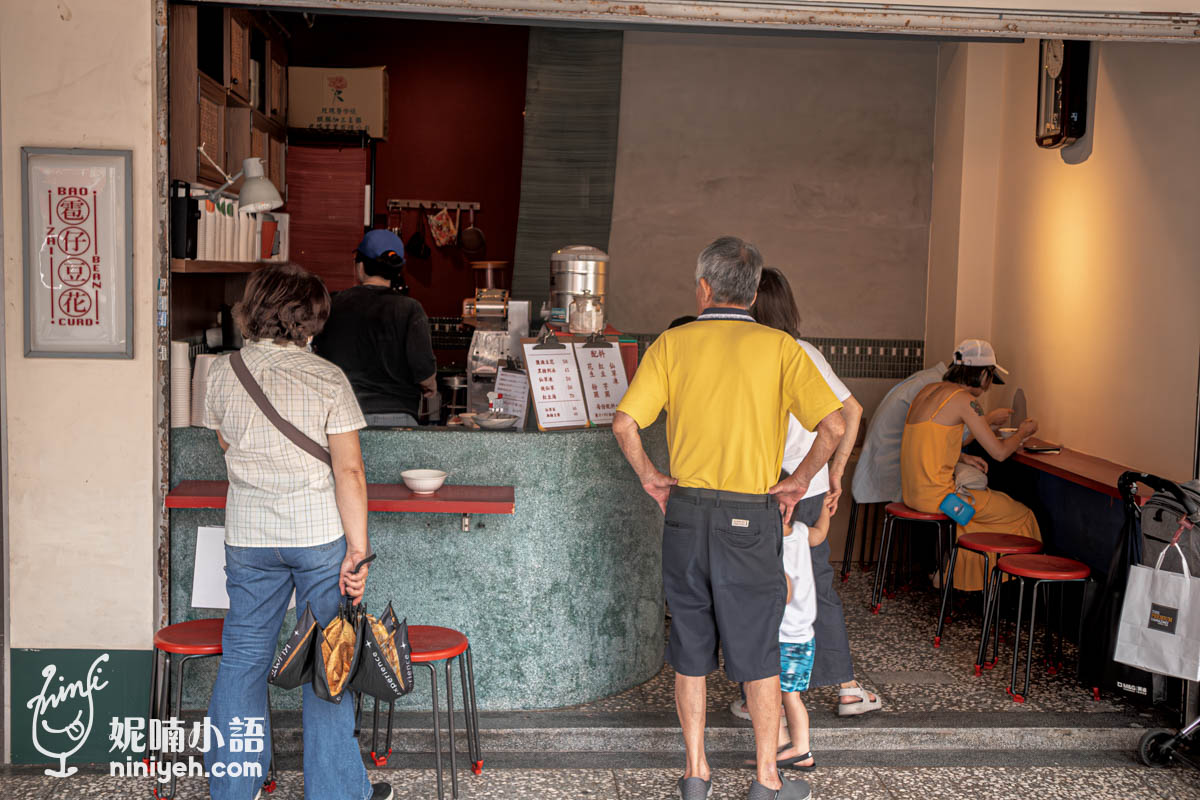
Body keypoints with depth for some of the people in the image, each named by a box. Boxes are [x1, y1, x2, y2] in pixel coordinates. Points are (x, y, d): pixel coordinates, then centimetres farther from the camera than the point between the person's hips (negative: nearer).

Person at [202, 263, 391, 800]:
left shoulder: (222, 373, -1)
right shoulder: (327, 378, -9)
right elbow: (349, 471, -12)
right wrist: (358, 547, -10)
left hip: (248, 535, 3)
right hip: (320, 533, -2)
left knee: (243, 659, 13)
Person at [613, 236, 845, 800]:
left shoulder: (672, 344, 1)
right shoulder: (779, 347, -3)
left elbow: (625, 423, -7)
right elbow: (833, 426, -12)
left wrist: (648, 477, 6)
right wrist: (798, 482, -1)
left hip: (685, 511, 2)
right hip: (752, 519, -2)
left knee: (691, 648, 13)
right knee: (758, 653, 9)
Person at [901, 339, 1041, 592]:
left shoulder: (929, 390, 12)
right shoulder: (964, 399, -13)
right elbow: (999, 451, -9)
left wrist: (962, 458, 14)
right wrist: (1023, 432, 10)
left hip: (913, 492, 9)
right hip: (936, 494, -9)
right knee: (1020, 516, 4)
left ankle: (968, 580, 36)